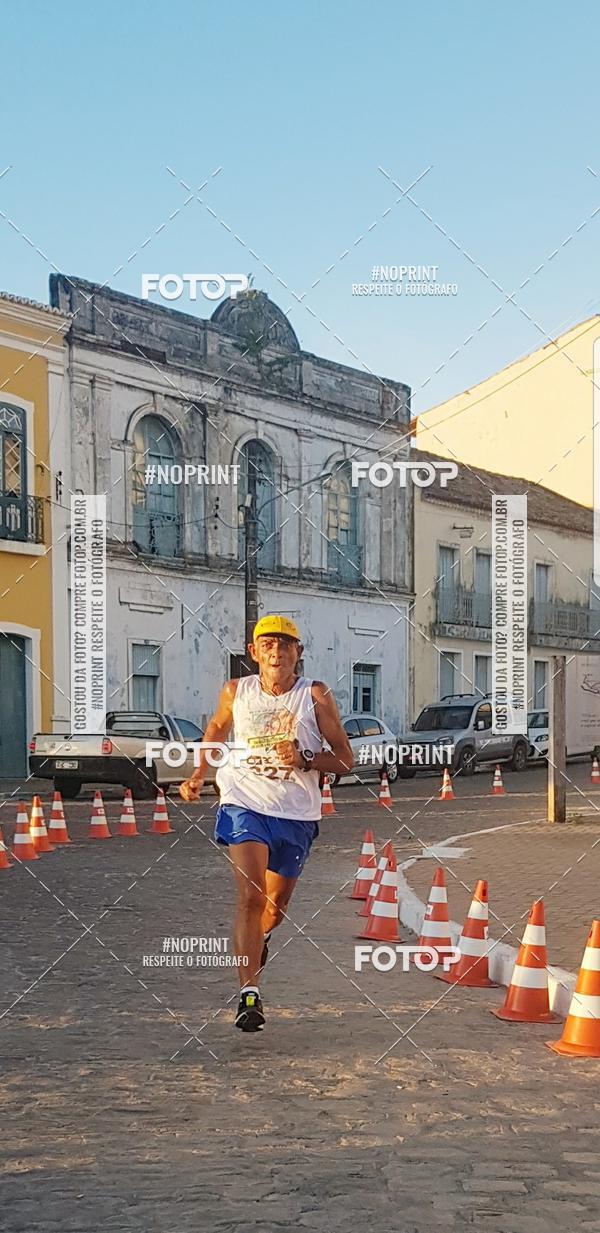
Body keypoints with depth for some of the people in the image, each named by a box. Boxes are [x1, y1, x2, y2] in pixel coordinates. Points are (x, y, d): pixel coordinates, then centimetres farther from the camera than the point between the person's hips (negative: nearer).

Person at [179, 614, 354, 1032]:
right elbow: (217, 727, 23)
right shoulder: (236, 692, 0)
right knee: (250, 896, -19)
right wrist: (198, 776, 18)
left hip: (297, 814, 1)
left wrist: (305, 759, -21)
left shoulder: (316, 695, -6)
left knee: (277, 904, 16)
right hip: (245, 805, -1)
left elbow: (345, 759, -4)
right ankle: (249, 995, -19)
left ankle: (258, 940, 51)